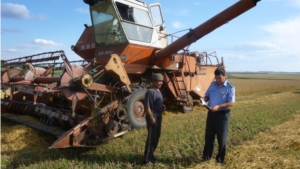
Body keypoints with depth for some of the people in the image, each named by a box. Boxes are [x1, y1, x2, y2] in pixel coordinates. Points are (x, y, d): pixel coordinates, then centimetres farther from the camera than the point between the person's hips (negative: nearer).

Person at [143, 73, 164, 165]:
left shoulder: (158, 91, 13)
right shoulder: (150, 92, -17)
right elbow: (147, 107, -21)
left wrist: (163, 106, 8)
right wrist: (152, 118, -23)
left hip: (158, 116, 10)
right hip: (153, 117, -10)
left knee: (156, 137, 17)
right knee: (151, 138, -5)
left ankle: (151, 154, 31)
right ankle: (147, 159, 4)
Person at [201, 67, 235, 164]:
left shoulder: (230, 88, -10)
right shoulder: (212, 85, 8)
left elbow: (231, 103, -16)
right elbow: (207, 96, 15)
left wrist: (218, 106, -27)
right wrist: (204, 100, -8)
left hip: (222, 114, -5)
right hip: (211, 113, 5)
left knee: (221, 138, 7)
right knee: (209, 136, 13)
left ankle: (220, 159, 22)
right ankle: (206, 156, 26)